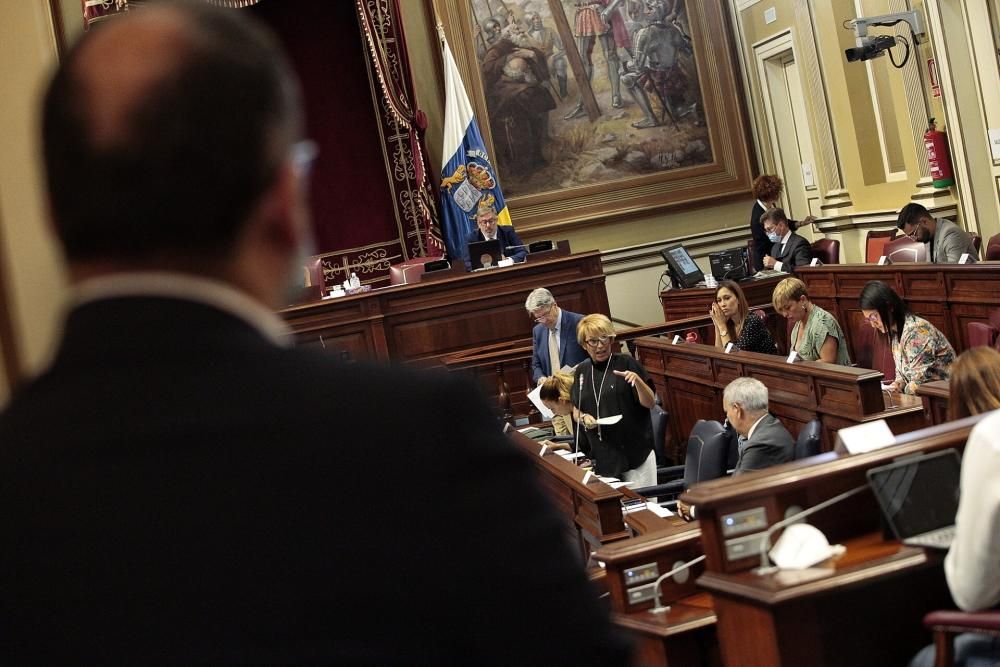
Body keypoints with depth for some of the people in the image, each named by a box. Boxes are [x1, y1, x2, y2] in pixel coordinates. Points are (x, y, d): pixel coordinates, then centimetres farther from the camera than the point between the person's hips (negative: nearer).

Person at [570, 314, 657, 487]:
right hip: (601, 455, 4)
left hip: (635, 451, -4)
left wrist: (637, 380, -25)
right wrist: (583, 417, -6)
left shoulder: (626, 364, -5)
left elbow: (650, 403, -7)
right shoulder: (582, 372, 8)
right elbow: (576, 410, 16)